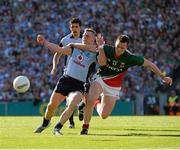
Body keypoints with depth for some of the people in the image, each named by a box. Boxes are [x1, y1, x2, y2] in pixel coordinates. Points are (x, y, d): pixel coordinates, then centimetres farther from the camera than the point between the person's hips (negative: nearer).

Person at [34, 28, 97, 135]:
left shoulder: (94, 53, 1)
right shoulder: (74, 48, 10)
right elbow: (59, 50, -1)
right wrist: (44, 42, -12)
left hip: (78, 85, -3)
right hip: (65, 80, 3)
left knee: (72, 105, -28)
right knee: (51, 106, 8)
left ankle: (57, 128, -17)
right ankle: (45, 123, 38)